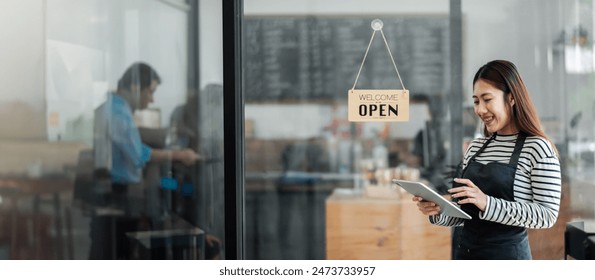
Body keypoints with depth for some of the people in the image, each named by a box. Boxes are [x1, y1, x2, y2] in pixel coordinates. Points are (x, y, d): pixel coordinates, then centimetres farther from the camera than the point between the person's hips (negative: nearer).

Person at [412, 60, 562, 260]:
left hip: (506, 255, -5)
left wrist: (488, 203, -26)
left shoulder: (537, 148, -10)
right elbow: (465, 213, 12)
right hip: (465, 254, 5)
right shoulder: (475, 148, 7)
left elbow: (548, 215, -17)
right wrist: (437, 212, -8)